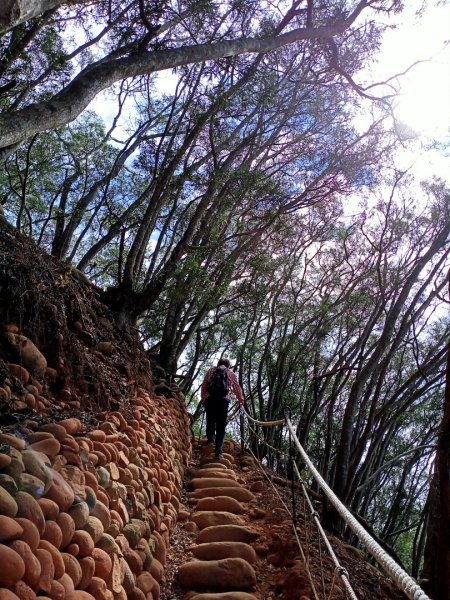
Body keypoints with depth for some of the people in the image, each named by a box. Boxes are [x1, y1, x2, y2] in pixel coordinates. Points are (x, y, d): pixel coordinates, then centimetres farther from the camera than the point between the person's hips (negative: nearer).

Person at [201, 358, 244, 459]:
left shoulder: (211, 370, 21)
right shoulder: (231, 373, 19)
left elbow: (204, 385, 14)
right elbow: (237, 388, 20)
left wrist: (203, 398, 19)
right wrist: (241, 400, 32)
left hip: (210, 399, 1)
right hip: (223, 400, -1)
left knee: (210, 420, 19)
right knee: (221, 426, 3)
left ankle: (210, 438, 0)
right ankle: (218, 451, -2)